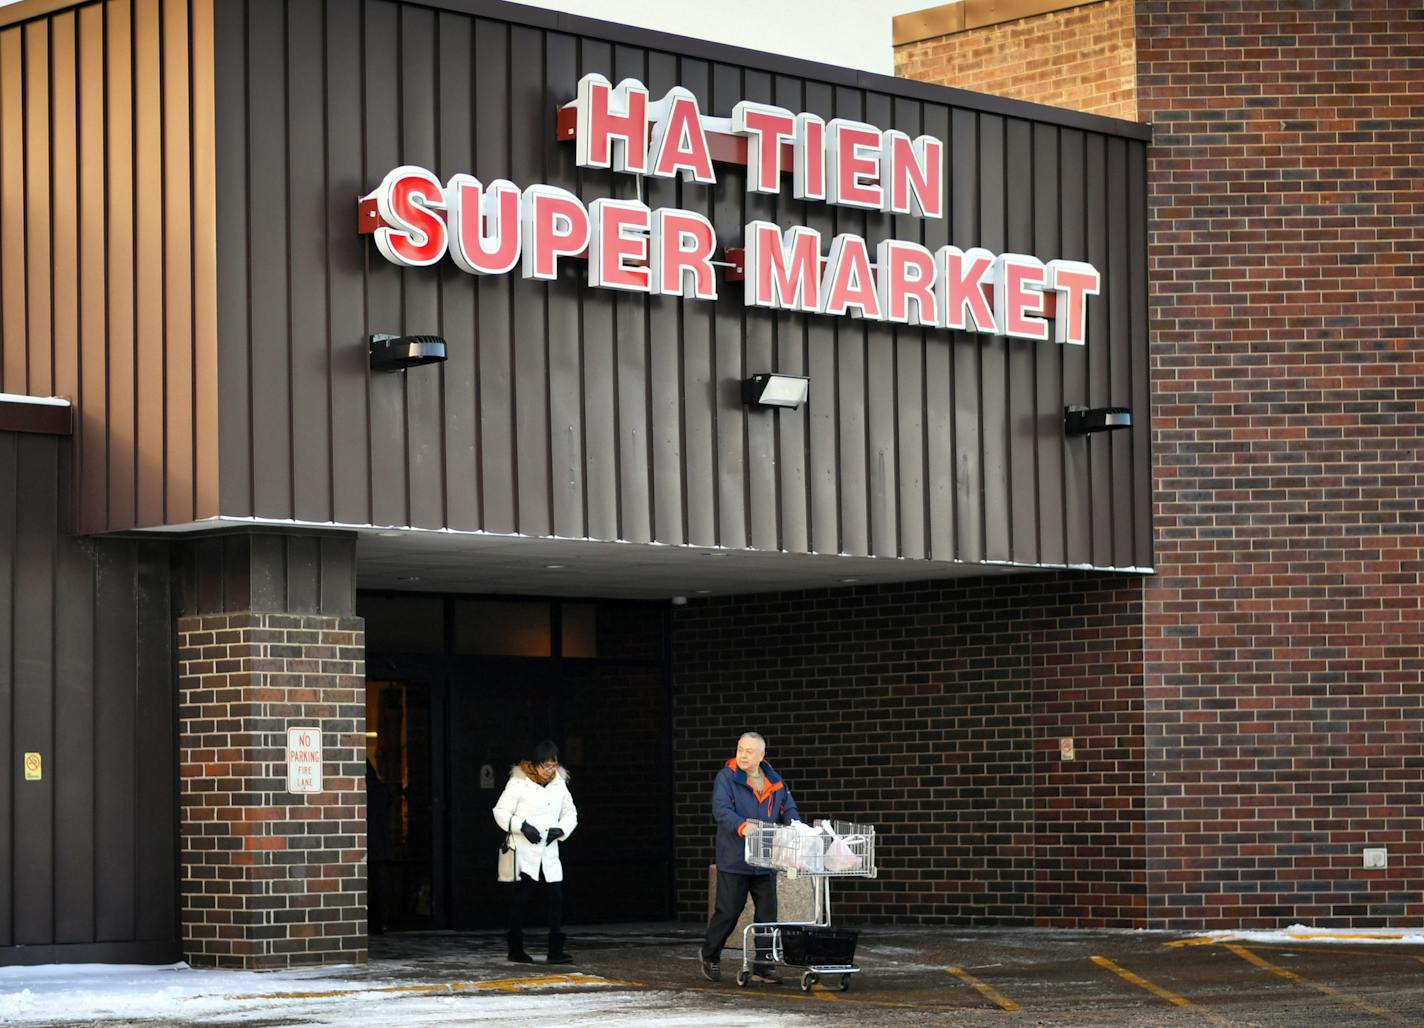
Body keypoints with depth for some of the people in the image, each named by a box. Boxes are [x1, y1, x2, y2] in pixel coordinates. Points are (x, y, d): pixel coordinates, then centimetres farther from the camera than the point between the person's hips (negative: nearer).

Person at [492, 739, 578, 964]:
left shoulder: (559, 784, 9)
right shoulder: (519, 783, -7)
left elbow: (570, 814, 16)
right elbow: (501, 812, -7)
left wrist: (560, 829, -4)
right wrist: (522, 826, -22)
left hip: (549, 851, 4)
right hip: (524, 852, -4)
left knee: (557, 899, -4)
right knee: (520, 899, 1)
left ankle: (556, 950, 0)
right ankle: (516, 949, 12)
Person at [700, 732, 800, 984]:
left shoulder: (775, 782, 10)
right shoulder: (726, 778, -6)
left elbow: (789, 810, 9)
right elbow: (721, 809, -19)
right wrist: (742, 826, -36)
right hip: (733, 860, -4)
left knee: (767, 911, 3)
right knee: (728, 911, 0)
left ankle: (763, 963, 11)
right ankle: (710, 958, 19)